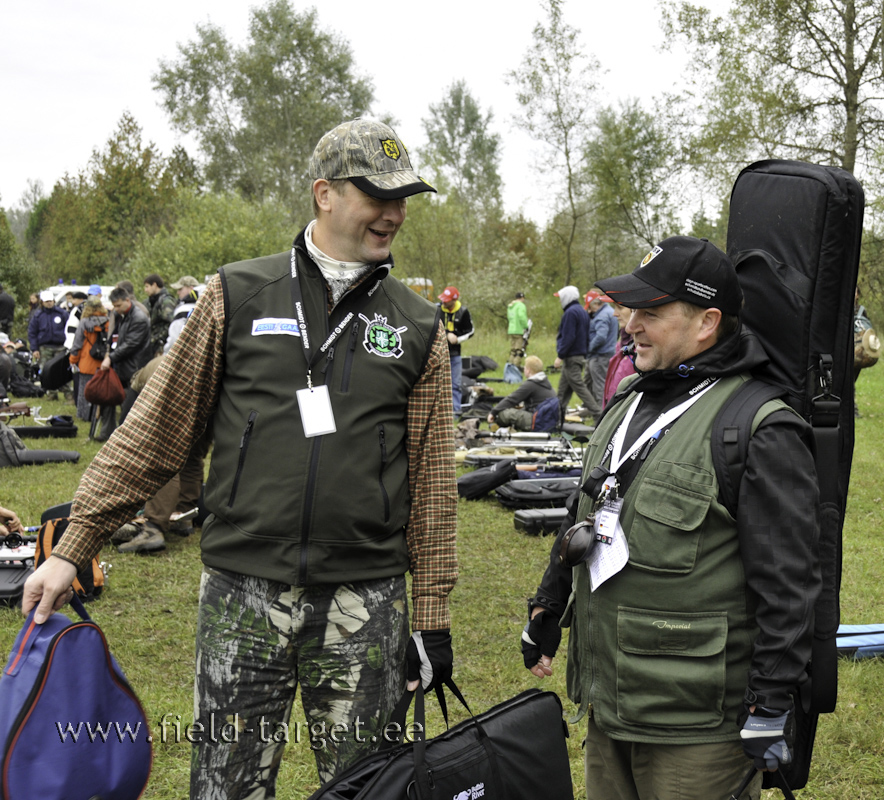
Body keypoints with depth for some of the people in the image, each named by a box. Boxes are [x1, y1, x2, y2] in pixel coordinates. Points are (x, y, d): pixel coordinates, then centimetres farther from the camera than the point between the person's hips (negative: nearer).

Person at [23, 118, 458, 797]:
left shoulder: (417, 328, 5)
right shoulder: (239, 297, 2)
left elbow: (432, 482, 7)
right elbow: (155, 430, 3)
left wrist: (433, 616, 5)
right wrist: (72, 548, 0)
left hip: (366, 605, 1)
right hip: (244, 594, -1)